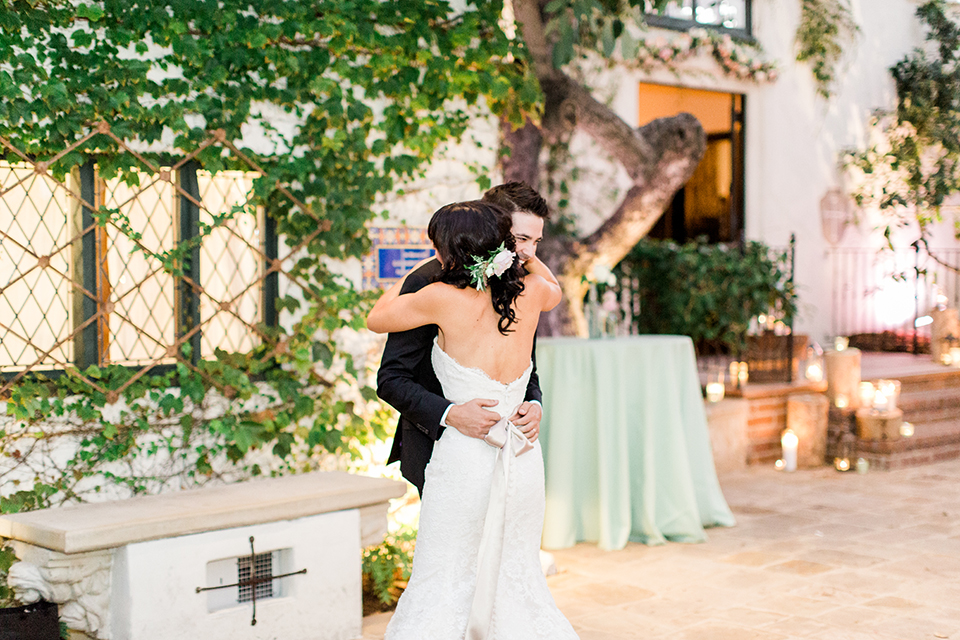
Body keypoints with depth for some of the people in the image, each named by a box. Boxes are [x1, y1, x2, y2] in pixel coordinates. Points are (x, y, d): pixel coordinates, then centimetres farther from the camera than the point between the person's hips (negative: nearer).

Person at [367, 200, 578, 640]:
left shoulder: (443, 298, -10)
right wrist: (516, 247, 30)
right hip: (523, 463, 5)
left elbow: (375, 318, 8)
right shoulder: (530, 293, 2)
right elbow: (554, 288, 29)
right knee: (517, 583, 17)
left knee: (442, 589, 5)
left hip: (465, 459, -5)